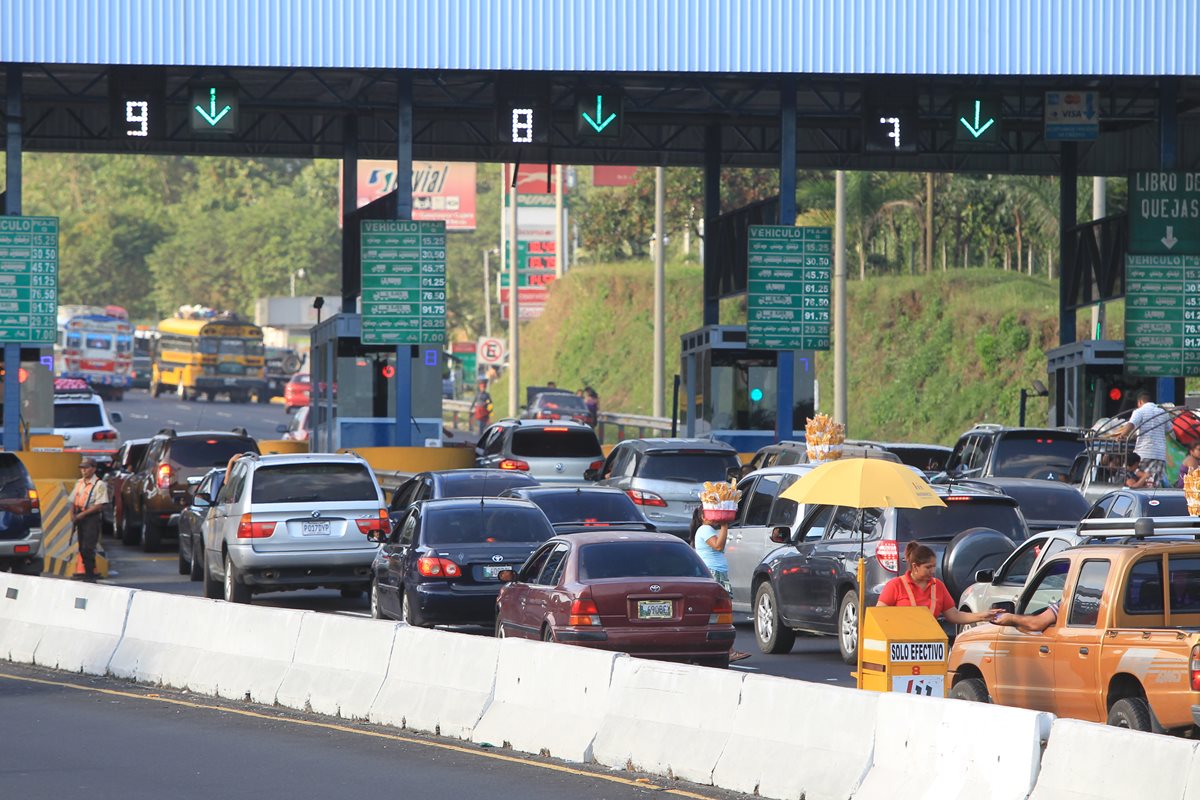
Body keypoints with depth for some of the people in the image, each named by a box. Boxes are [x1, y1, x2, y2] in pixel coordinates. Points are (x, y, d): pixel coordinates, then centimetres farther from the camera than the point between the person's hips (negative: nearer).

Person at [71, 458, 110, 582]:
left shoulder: (99, 485, -8)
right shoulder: (79, 483, 15)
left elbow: (99, 505, -15)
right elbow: (73, 501, 19)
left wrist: (83, 514, -17)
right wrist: (73, 515, 0)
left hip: (92, 517, -7)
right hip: (80, 518, 7)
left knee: (88, 548, -13)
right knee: (82, 548, 9)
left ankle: (90, 576, -10)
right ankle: (87, 574, 17)